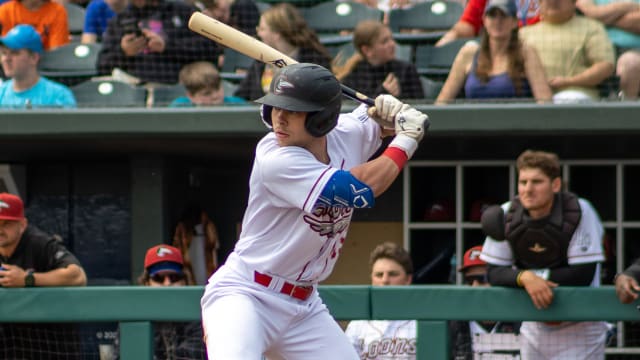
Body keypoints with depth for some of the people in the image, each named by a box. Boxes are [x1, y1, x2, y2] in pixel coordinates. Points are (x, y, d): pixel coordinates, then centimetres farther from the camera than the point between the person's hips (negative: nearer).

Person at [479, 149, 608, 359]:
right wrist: (525, 277, -30)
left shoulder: (579, 213, -19)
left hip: (578, 328, -5)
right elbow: (494, 274, -9)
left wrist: (537, 275, -20)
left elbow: (584, 275, -21)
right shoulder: (507, 216, -8)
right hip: (534, 326, 5)